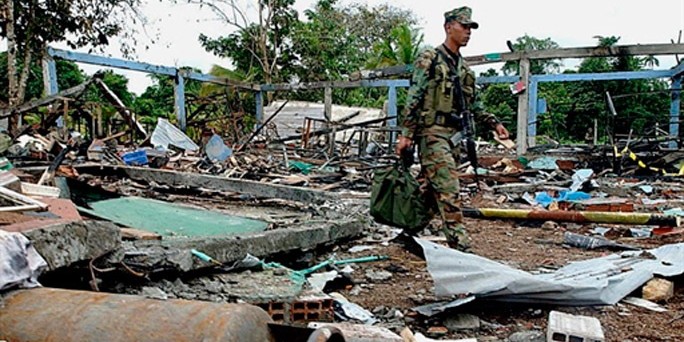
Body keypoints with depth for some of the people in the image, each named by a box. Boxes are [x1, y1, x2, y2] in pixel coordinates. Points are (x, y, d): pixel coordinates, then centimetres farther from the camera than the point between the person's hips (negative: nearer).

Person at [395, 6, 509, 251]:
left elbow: (473, 105, 24)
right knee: (449, 191, -14)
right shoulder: (429, 60, -4)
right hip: (433, 134, -8)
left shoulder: (464, 68, 19)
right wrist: (406, 134, -16)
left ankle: (411, 233, 23)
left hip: (454, 136, 8)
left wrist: (494, 123, 11)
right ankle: (460, 245, -13)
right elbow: (413, 100, -10)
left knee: (434, 191, 11)